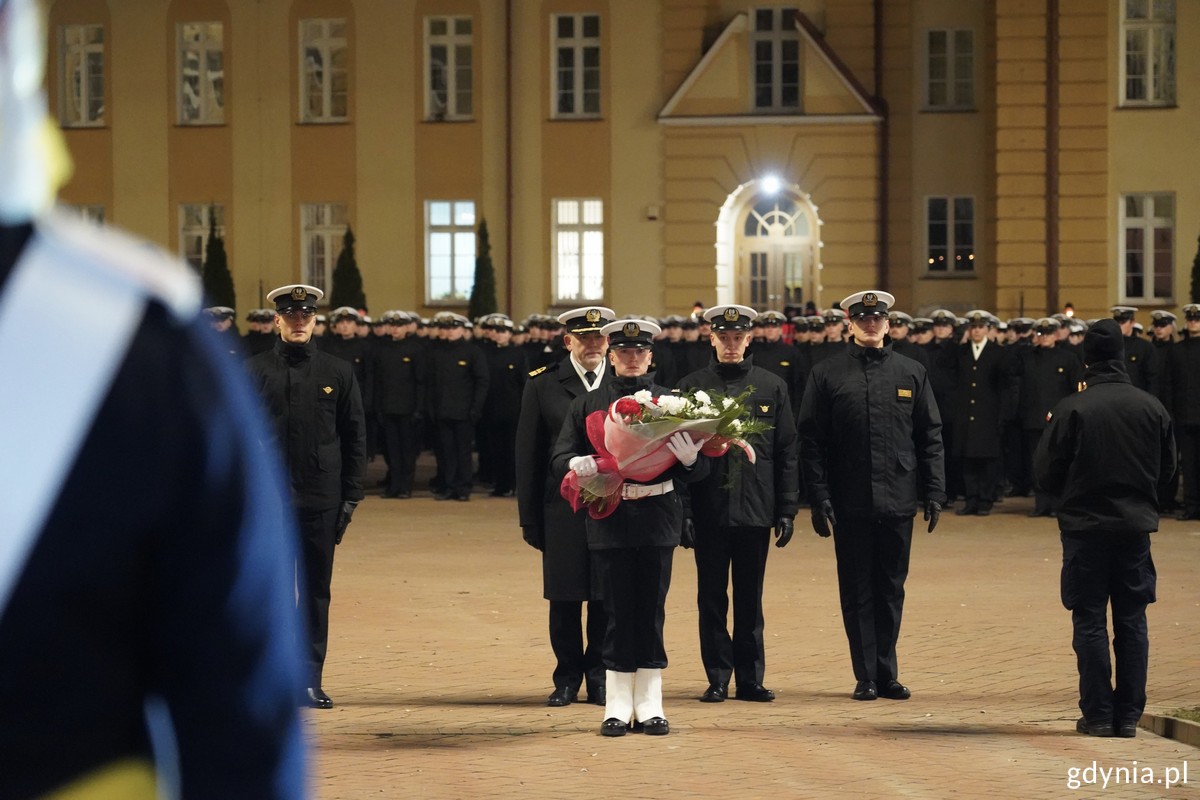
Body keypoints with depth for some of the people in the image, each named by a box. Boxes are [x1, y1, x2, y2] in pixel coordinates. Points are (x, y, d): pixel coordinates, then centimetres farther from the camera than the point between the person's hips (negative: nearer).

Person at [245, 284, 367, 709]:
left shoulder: (338, 372, 7)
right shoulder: (254, 371, 3)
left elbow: (356, 437, 8)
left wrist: (350, 497, 3)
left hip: (322, 501, 1)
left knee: (317, 592, 5)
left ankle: (311, 679, 11)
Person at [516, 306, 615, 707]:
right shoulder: (542, 385, 3)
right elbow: (528, 457, 4)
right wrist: (529, 517, 0)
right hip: (563, 511, 0)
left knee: (607, 600, 3)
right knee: (564, 599, 4)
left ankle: (599, 677, 16)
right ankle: (568, 678, 16)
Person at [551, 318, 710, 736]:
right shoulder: (586, 405, 7)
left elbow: (699, 469, 3)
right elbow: (559, 458, 5)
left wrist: (690, 458, -21)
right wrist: (577, 464, -18)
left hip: (656, 518, 0)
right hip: (608, 518, 0)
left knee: (651, 612, 4)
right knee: (618, 612, 2)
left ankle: (649, 706, 11)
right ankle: (618, 706, 9)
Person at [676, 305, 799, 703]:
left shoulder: (773, 387, 6)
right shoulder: (691, 388, 3)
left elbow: (787, 454, 6)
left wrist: (787, 510, 1)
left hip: (755, 510, 1)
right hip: (708, 513, -1)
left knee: (750, 599, 7)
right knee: (712, 598, 4)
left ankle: (751, 678, 13)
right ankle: (718, 678, 11)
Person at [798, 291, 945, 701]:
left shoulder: (912, 373, 9)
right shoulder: (827, 374, 2)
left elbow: (930, 437, 9)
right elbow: (811, 441, -1)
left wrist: (934, 493, 1)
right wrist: (819, 498, -8)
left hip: (897, 502, 2)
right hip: (850, 504, -2)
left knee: (891, 590, 7)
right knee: (858, 591, 3)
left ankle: (887, 674, 15)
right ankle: (866, 677, 8)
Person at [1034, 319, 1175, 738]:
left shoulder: (1072, 409, -12)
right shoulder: (1151, 407, -2)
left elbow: (1045, 472, -6)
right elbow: (1168, 467, 9)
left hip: (1085, 526, -3)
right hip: (1137, 526, 3)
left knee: (1090, 621, 3)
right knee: (1132, 621, 9)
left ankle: (1098, 714, 3)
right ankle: (1129, 714, 9)